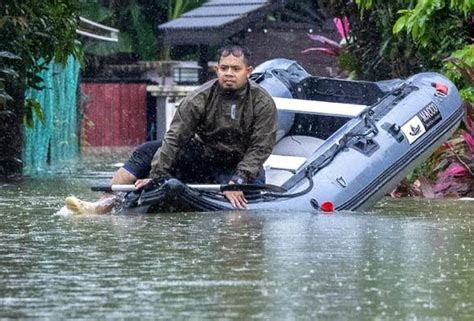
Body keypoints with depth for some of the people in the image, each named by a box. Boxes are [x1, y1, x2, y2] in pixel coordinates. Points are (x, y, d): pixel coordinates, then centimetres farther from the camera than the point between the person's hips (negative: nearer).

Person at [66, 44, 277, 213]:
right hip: (202, 159, 2)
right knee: (147, 152, -14)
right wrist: (155, 177, -22)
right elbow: (174, 139, -15)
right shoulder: (199, 99, -11)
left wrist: (237, 182, -29)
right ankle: (103, 205, -23)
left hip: (239, 167, -2)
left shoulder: (263, 104, -14)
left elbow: (260, 149, -16)